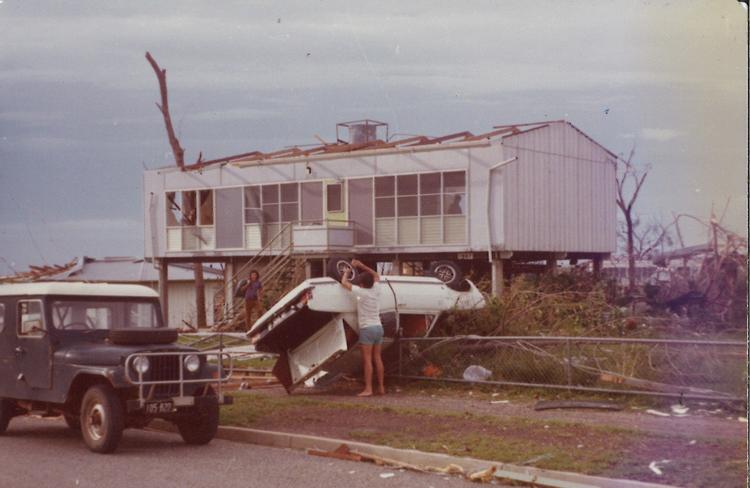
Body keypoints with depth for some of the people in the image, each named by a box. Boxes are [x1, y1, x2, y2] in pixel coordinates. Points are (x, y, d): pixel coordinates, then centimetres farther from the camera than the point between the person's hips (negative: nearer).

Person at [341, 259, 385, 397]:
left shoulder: (361, 292, -12)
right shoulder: (376, 290, 4)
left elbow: (344, 282, -6)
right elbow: (376, 275, 23)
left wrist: (348, 271, 11)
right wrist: (361, 265, 22)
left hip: (367, 329, -6)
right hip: (378, 327, 6)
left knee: (367, 359, -6)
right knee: (377, 359, 10)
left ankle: (368, 389, -9)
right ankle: (381, 387, 14)